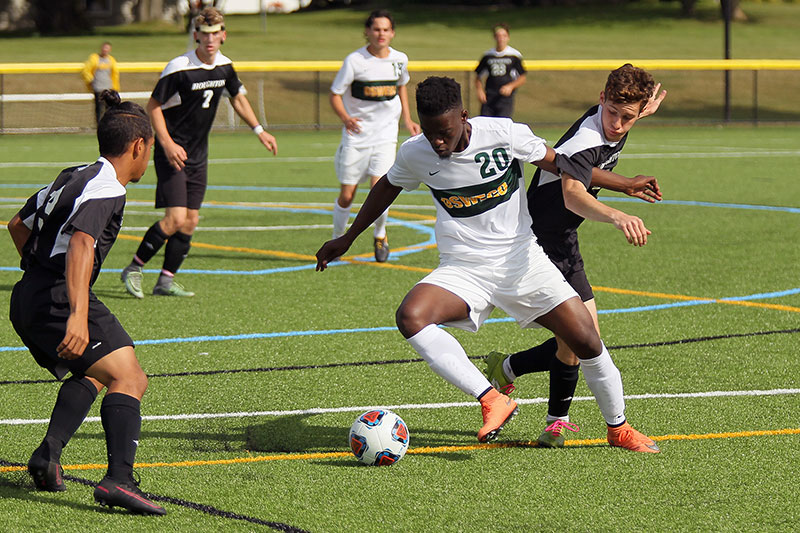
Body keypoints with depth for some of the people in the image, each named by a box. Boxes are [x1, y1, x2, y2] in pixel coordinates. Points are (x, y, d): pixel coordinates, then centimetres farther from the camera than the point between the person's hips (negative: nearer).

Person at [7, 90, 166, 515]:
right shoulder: (106, 188, -11)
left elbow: (18, 224, 32)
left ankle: (48, 454, 10)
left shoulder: (73, 177, 19)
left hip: (26, 303, 10)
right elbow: (81, 244, -27)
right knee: (128, 379, -13)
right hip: (59, 301, -10)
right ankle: (119, 480, -30)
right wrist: (77, 315, -36)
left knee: (93, 374, 27)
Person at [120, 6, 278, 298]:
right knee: (175, 219, -16)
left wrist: (259, 131, 18)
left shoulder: (224, 66, 3)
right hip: (173, 153, -7)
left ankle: (166, 281, 14)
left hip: (198, 154, 7)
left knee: (190, 221, 4)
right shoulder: (179, 68, -18)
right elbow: (153, 106, -12)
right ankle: (133, 269, -1)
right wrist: (167, 144, -21)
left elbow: (238, 97, 23)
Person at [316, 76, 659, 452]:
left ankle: (618, 428, 19)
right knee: (411, 317, -30)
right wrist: (348, 238, 22)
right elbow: (387, 187, 14)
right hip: (463, 270, 1)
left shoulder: (503, 134, -15)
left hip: (522, 261, -1)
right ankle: (492, 400, -30)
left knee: (586, 341, -7)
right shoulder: (414, 154, -8)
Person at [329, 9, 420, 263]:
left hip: (385, 135, 1)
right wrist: (345, 118, -25)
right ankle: (337, 240, 26)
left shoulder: (400, 60, 2)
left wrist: (407, 118, 13)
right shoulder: (355, 60, -10)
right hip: (356, 135, -1)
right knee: (346, 195, 1)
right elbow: (335, 94, -7)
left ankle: (380, 235, 10)